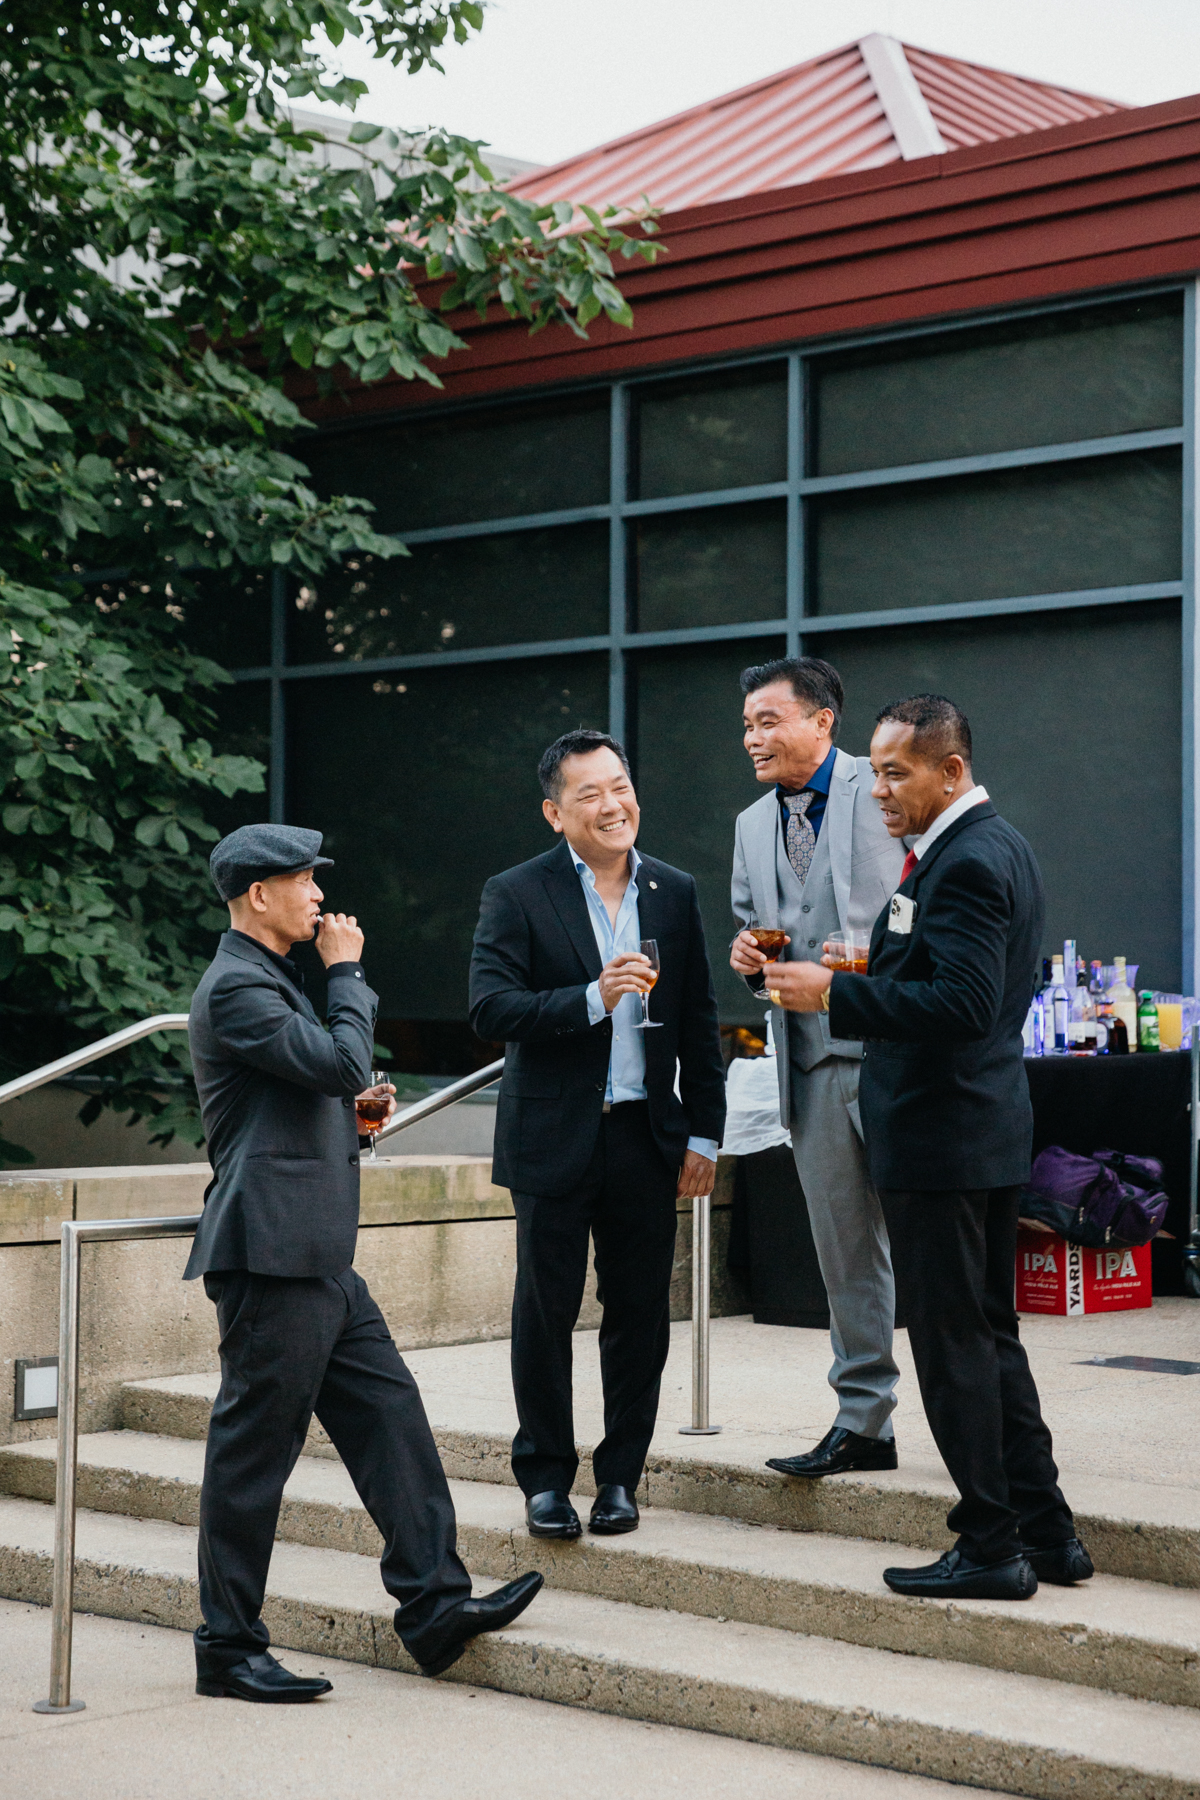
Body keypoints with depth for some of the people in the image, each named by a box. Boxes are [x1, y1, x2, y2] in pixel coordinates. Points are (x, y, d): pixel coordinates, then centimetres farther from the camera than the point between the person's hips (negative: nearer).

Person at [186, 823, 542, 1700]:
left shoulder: (268, 979, 21)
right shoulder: (237, 987, -12)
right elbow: (342, 1062, -20)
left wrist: (351, 1114, 12)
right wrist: (347, 973, -6)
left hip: (318, 1259, 10)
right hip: (271, 1254, -10)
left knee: (390, 1415, 7)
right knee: (255, 1445, -3)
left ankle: (435, 1601, 9)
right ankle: (229, 1646, 5)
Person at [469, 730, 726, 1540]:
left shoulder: (675, 893, 8)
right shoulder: (516, 895, -4)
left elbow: (700, 1024, 10)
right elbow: (490, 1006, -15)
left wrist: (704, 1134, 5)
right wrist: (593, 999, -25)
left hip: (646, 1136, 3)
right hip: (554, 1137, -3)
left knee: (641, 1314, 7)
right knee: (546, 1313, 5)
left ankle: (620, 1474, 19)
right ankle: (547, 1476, 17)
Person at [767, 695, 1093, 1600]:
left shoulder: (967, 860, -18)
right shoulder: (998, 846, 15)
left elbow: (961, 1005, -26)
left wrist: (836, 993, -21)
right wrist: (864, 980, 14)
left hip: (943, 1139, -11)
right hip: (986, 1126, 11)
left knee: (953, 1341, -3)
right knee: (990, 1336, 16)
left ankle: (990, 1550, 4)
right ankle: (1046, 1533, 21)